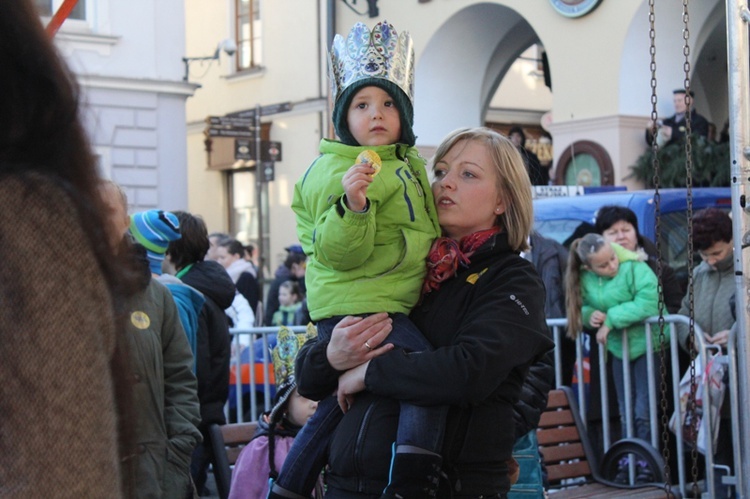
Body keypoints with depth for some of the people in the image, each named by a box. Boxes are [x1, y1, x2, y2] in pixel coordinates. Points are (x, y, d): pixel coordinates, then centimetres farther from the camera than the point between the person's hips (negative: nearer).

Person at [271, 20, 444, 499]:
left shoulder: (408, 165, 16)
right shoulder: (336, 169, -11)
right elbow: (339, 252, -20)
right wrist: (352, 203, -33)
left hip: (389, 305, 10)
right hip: (356, 304, -10)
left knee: (340, 400, 17)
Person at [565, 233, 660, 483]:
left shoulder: (635, 268, -20)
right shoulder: (585, 279, -4)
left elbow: (649, 303, -30)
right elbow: (582, 306, 9)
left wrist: (610, 320, -26)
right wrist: (590, 314, -16)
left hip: (648, 343, -6)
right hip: (618, 348, 6)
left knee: (644, 411, -5)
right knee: (625, 412, 15)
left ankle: (646, 463, 6)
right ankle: (628, 461, 25)